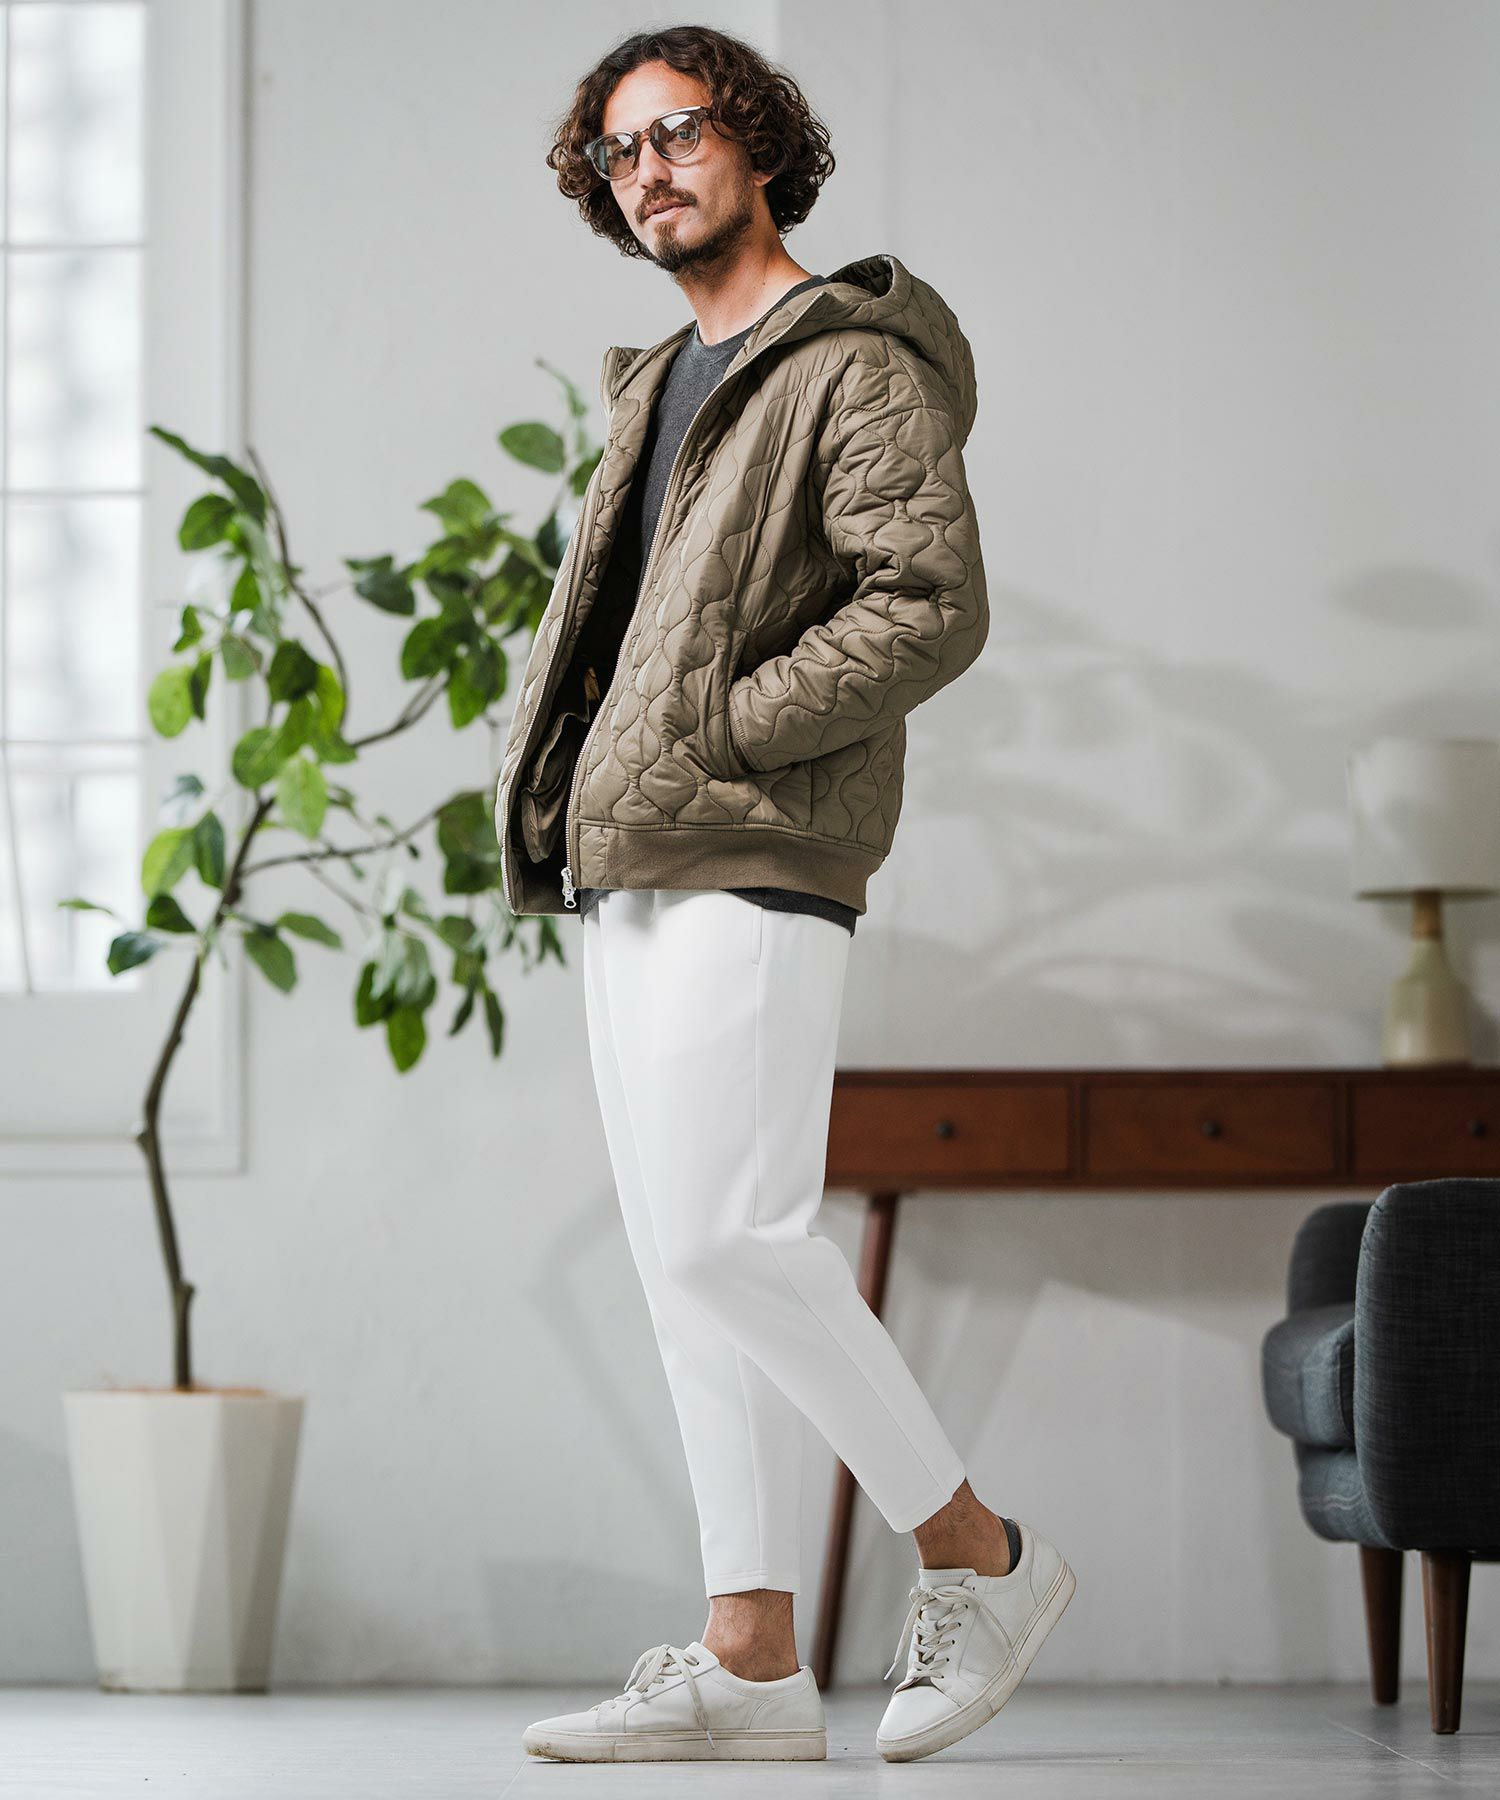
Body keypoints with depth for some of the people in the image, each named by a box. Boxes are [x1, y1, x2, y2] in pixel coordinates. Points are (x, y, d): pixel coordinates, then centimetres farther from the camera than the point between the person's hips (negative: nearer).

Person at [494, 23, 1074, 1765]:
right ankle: (749, 1660, 5)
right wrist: (557, 775, 9)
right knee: (683, 1255, 5)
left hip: (755, 862, -9)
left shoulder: (857, 365, -6)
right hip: (630, 871, 9)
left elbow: (935, 606, -17)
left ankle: (976, 1553, 0)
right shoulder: (662, 386, 21)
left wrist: (711, 736, -16)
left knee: (724, 1238, -15)